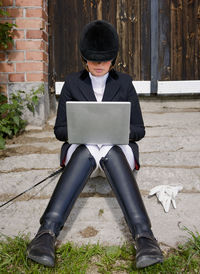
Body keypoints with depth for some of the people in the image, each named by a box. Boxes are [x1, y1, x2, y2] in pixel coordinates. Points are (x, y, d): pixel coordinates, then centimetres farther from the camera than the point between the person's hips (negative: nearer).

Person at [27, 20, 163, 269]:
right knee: (87, 152, -39)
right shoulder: (72, 83, 8)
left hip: (117, 148, 0)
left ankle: (144, 236, -56)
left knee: (110, 153, -38)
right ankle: (47, 233, -54)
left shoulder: (124, 83, 9)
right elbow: (59, 130, 6)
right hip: (81, 148, 0)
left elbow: (138, 130, 7)